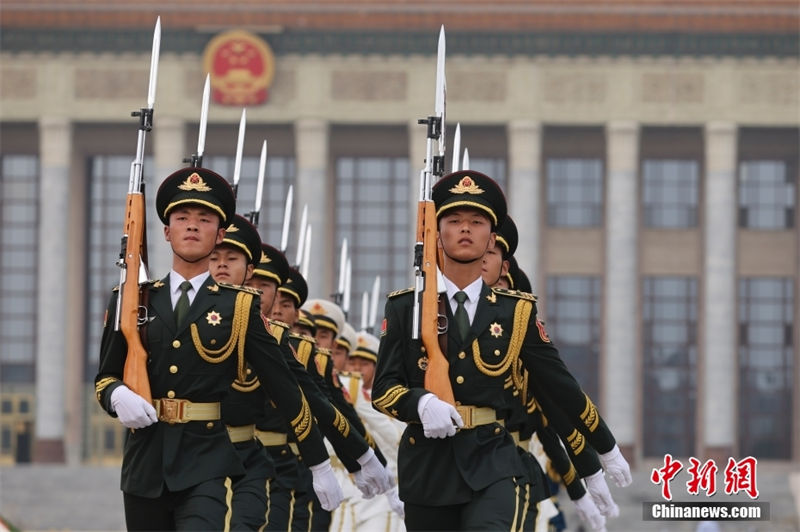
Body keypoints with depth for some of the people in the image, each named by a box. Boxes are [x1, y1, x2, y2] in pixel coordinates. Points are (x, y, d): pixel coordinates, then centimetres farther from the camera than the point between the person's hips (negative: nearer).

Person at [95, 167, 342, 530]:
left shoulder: (240, 307, 3)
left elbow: (284, 389, 5)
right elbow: (106, 376, 13)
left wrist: (319, 464, 7)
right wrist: (118, 395, -12)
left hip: (209, 466, -3)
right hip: (145, 467, 3)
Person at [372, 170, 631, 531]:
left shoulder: (516, 311, 6)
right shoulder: (405, 307, 3)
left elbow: (561, 387, 13)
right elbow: (383, 388, -1)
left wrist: (607, 449, 19)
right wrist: (421, 403, -23)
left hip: (491, 462, -1)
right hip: (427, 465, 1)